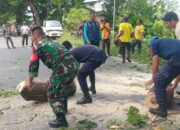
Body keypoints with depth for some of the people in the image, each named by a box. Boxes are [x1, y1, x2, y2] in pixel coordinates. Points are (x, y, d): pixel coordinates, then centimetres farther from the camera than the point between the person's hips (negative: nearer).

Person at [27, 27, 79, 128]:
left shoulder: (37, 47, 14)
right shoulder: (53, 42, 33)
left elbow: (33, 65, 18)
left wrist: (30, 81, 32)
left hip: (62, 68, -7)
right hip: (74, 64, 7)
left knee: (52, 93, 9)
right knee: (62, 85, 33)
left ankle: (61, 120, 8)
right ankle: (63, 107, 47)